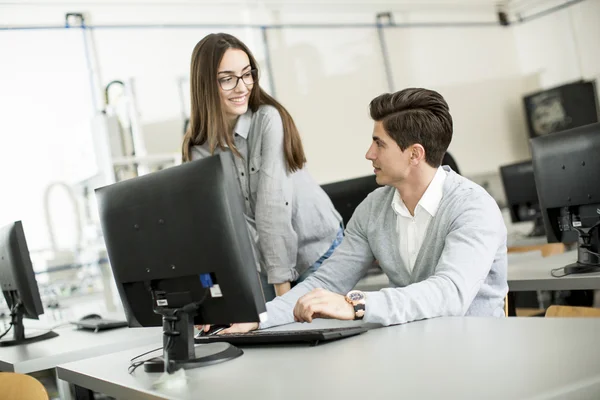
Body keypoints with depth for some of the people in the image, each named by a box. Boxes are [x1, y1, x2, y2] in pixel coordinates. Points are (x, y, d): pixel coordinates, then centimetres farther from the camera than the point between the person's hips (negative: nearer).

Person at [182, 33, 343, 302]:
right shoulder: (198, 149, -9)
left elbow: (273, 206, -24)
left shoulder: (268, 119, -19)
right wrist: (277, 286, -24)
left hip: (318, 249, -2)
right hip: (267, 263, 3)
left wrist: (282, 283, -27)